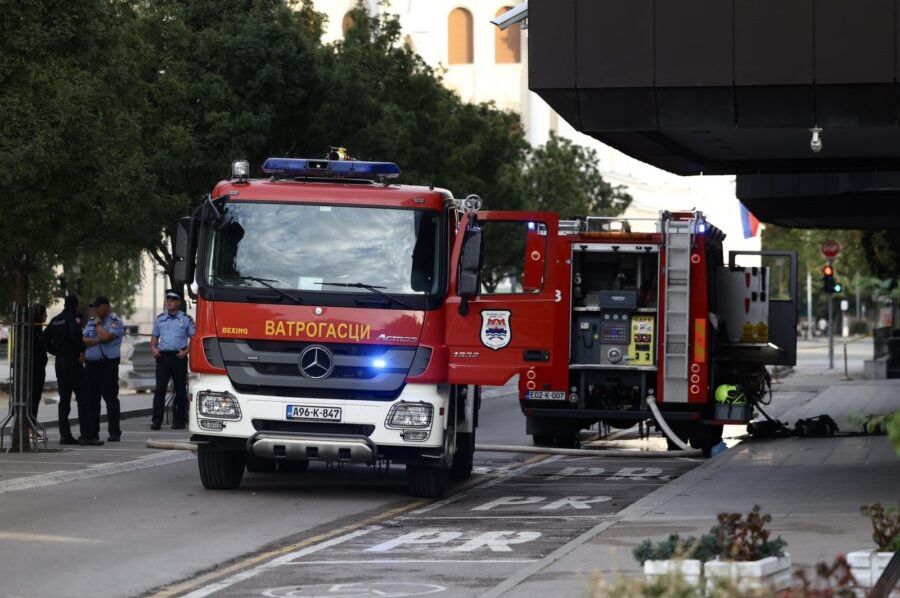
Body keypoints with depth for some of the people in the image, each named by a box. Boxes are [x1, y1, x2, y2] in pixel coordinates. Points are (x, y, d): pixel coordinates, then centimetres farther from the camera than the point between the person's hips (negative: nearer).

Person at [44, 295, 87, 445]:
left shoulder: (55, 320, 12)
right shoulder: (74, 317, -10)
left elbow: (45, 338, 12)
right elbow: (75, 333, -28)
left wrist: (56, 352, 16)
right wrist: (81, 351, -19)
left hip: (59, 363, 7)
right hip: (73, 361, -7)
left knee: (64, 399, 10)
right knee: (82, 398, -5)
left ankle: (65, 435, 7)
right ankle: (85, 434, -11)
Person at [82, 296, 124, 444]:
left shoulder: (115, 322, -4)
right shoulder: (91, 321, 16)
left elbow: (105, 337, -20)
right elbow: (83, 340, 5)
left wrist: (98, 323, -6)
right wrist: (97, 340, -10)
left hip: (108, 364, -6)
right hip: (91, 364, 6)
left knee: (111, 398, -5)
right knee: (92, 400, 6)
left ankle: (115, 433, -1)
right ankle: (92, 433, 11)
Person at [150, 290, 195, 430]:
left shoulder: (186, 319, 4)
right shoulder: (160, 318, 15)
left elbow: (193, 337, 3)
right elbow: (154, 337, 21)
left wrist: (186, 351, -11)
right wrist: (153, 348, 2)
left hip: (179, 357, -2)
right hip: (162, 356, 2)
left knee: (180, 390, 2)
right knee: (160, 390, -5)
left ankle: (179, 421, 8)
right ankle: (156, 421, -6)